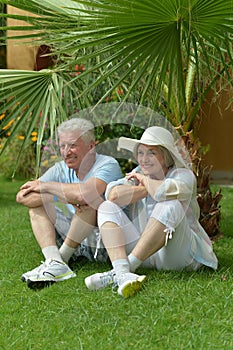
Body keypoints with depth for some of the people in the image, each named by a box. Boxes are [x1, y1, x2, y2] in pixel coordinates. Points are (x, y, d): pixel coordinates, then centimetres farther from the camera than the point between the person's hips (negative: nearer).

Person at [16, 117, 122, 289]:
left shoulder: (108, 165, -15)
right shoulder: (61, 169, 2)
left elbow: (85, 193, -36)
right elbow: (22, 196, -9)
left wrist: (45, 186, -19)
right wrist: (60, 196, -26)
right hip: (76, 239, 7)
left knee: (90, 200, -30)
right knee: (37, 204, -4)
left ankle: (62, 256, -19)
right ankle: (54, 263, -28)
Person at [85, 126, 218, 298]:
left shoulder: (183, 175, -5)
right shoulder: (138, 174, 10)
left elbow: (166, 192, -30)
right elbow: (114, 195, -10)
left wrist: (146, 181, -11)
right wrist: (148, 188, -12)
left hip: (177, 255, -5)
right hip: (143, 255, 5)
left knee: (171, 206, -30)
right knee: (107, 207, -9)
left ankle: (129, 265, -33)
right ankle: (122, 272, -36)